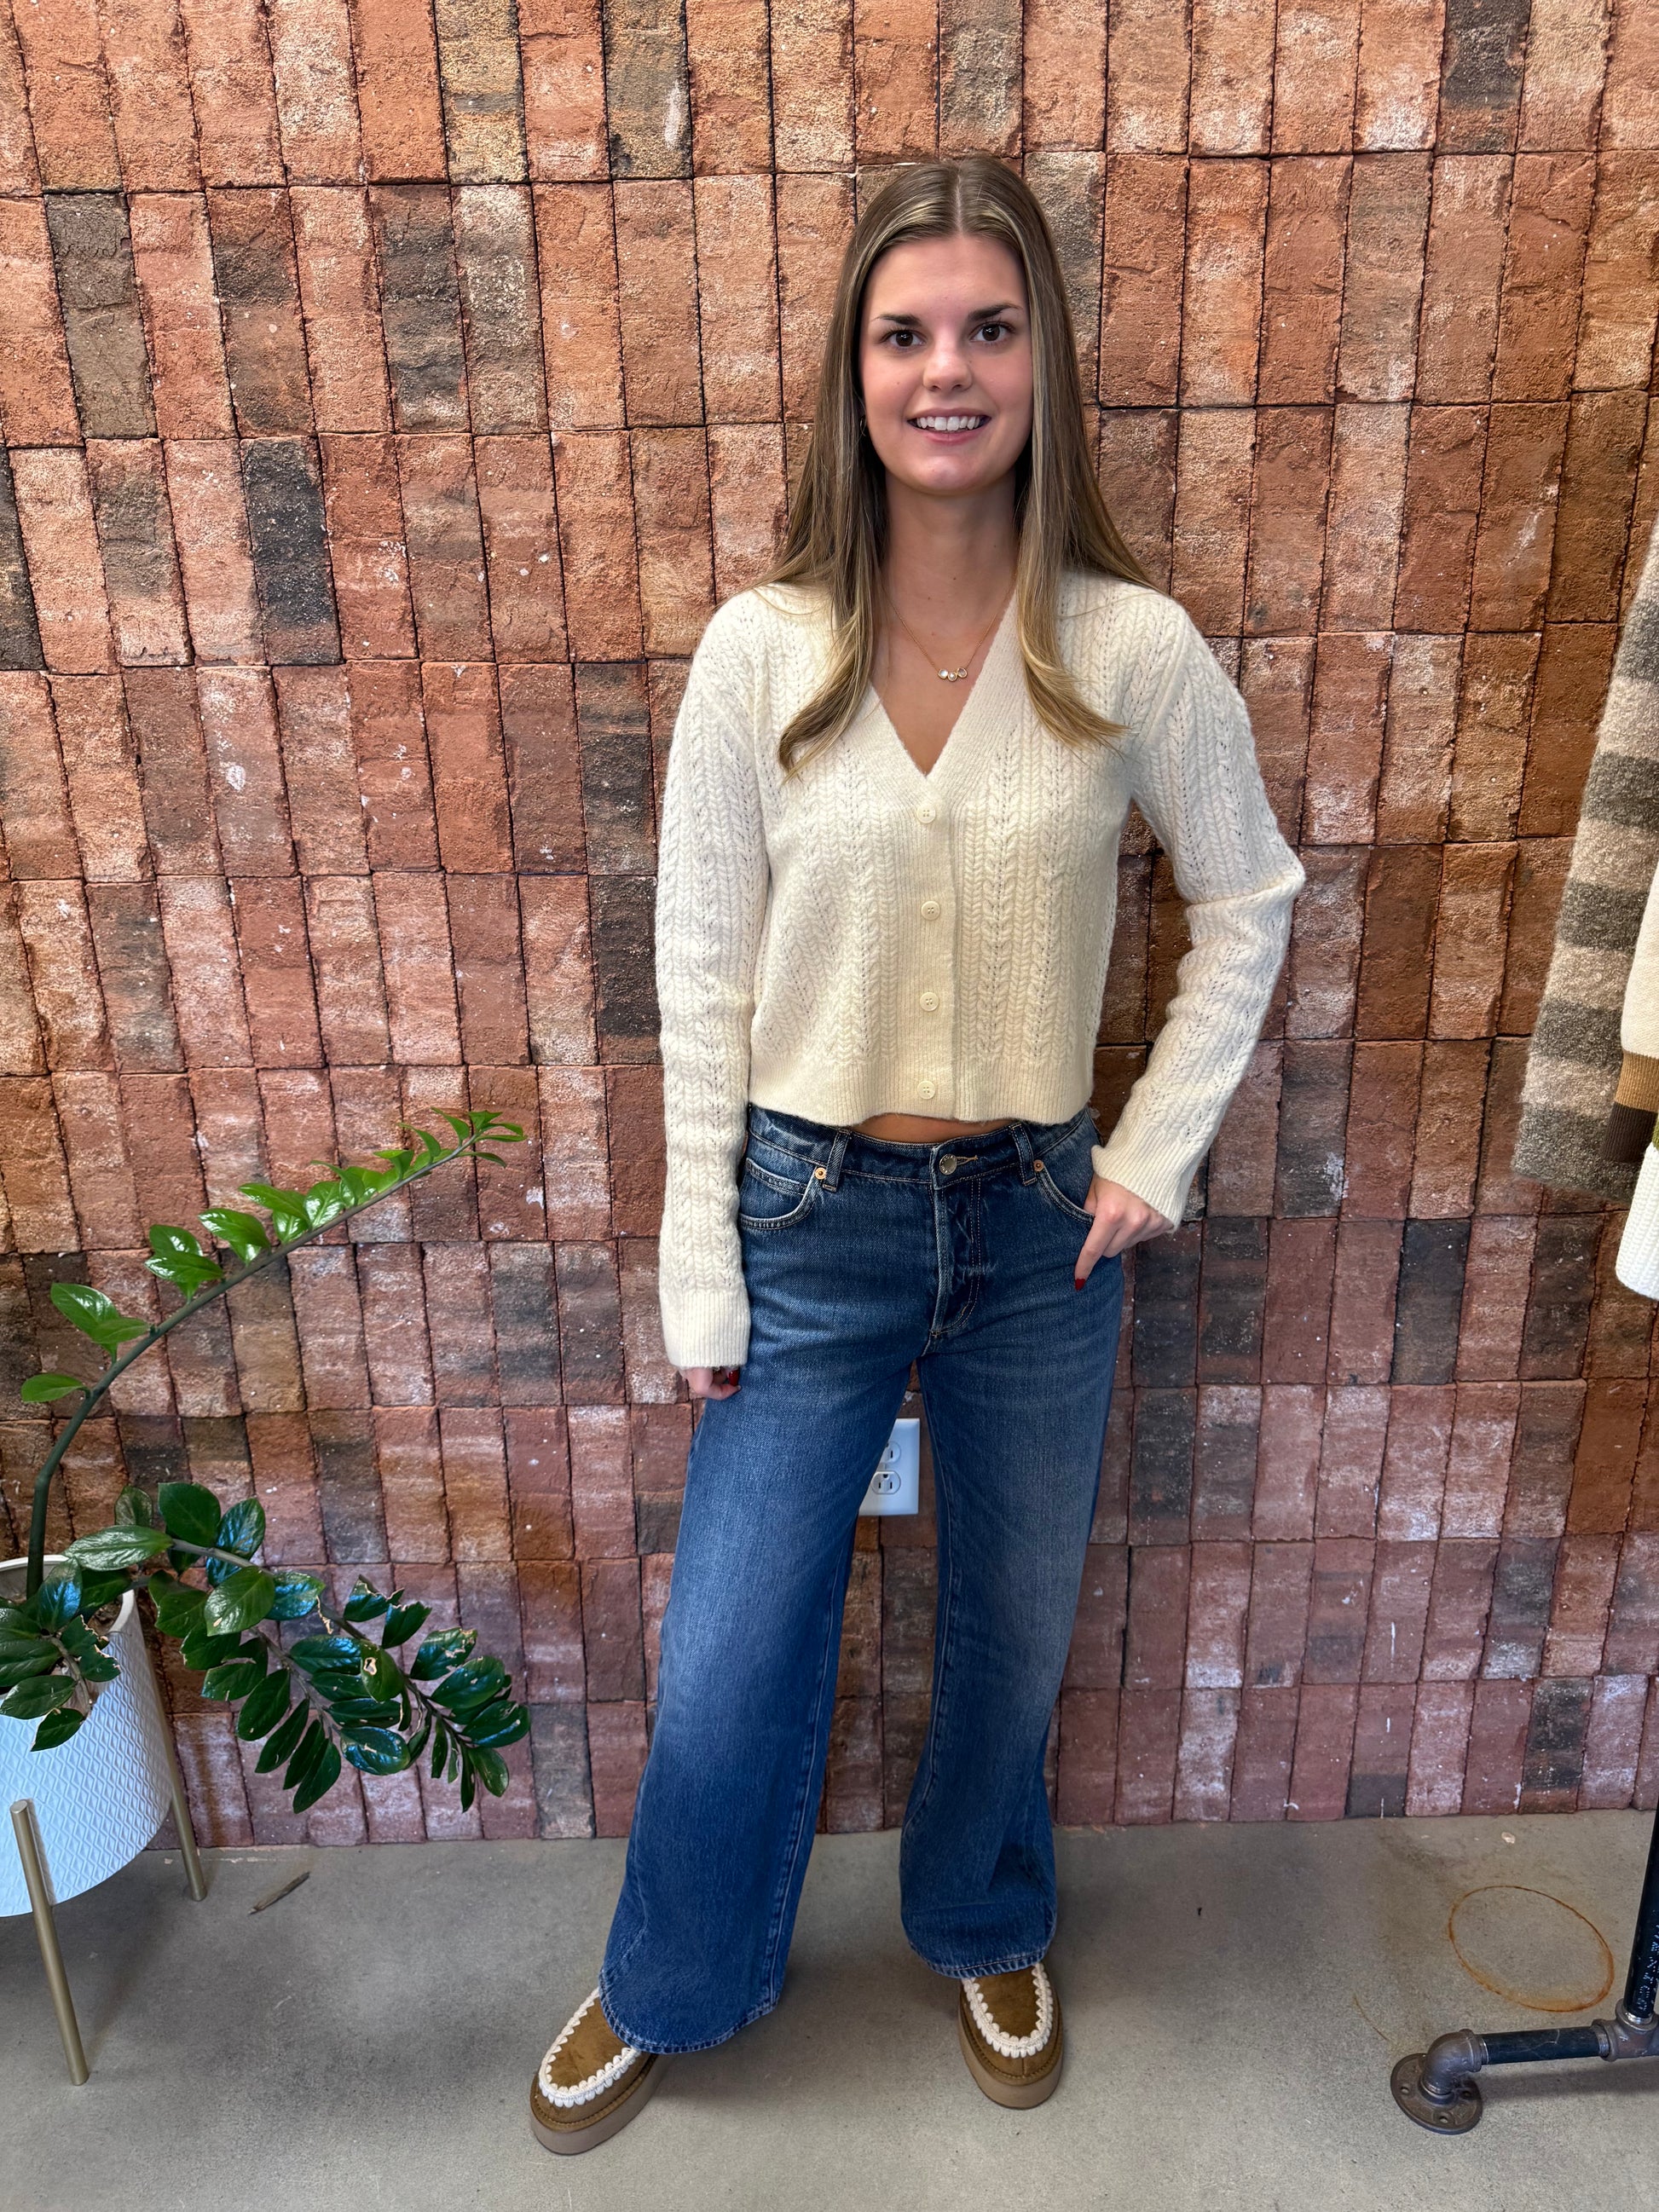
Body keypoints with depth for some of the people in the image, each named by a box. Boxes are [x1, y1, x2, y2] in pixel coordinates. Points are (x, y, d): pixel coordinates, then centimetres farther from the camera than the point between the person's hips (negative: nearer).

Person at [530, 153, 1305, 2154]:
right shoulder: (757, 651, -8)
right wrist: (702, 1276, -4)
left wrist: (1158, 1150, 0)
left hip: (1039, 1226, 1)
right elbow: (701, 977, -5)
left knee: (1012, 1634, 21)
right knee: (725, 1671, 10)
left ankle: (985, 1930, 53)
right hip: (811, 1217, 0)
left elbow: (1248, 899, 6)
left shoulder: (1134, 649, -8)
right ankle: (671, 1987, 44)